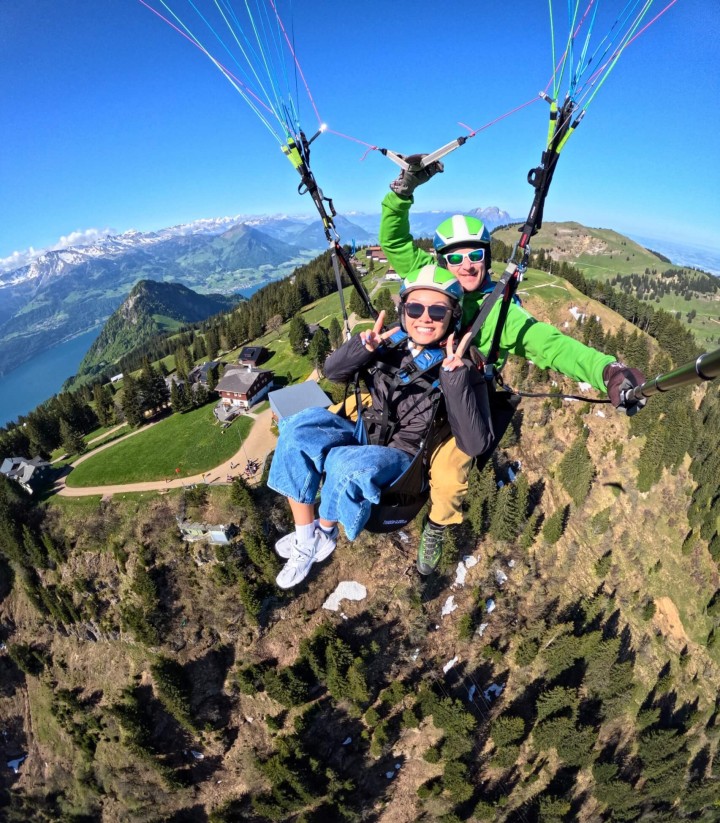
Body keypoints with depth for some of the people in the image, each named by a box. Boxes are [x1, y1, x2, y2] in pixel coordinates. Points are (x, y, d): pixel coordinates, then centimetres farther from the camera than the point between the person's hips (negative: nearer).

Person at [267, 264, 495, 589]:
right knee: (298, 428, -21)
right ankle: (305, 538, -8)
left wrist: (455, 377, -30)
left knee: (346, 465, -34)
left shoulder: (462, 370, -13)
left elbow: (475, 445, -22)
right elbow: (332, 372, 3)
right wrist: (362, 347, -17)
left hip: (400, 458, -4)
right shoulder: (392, 344, -5)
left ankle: (324, 533, 1)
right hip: (361, 434, 4)